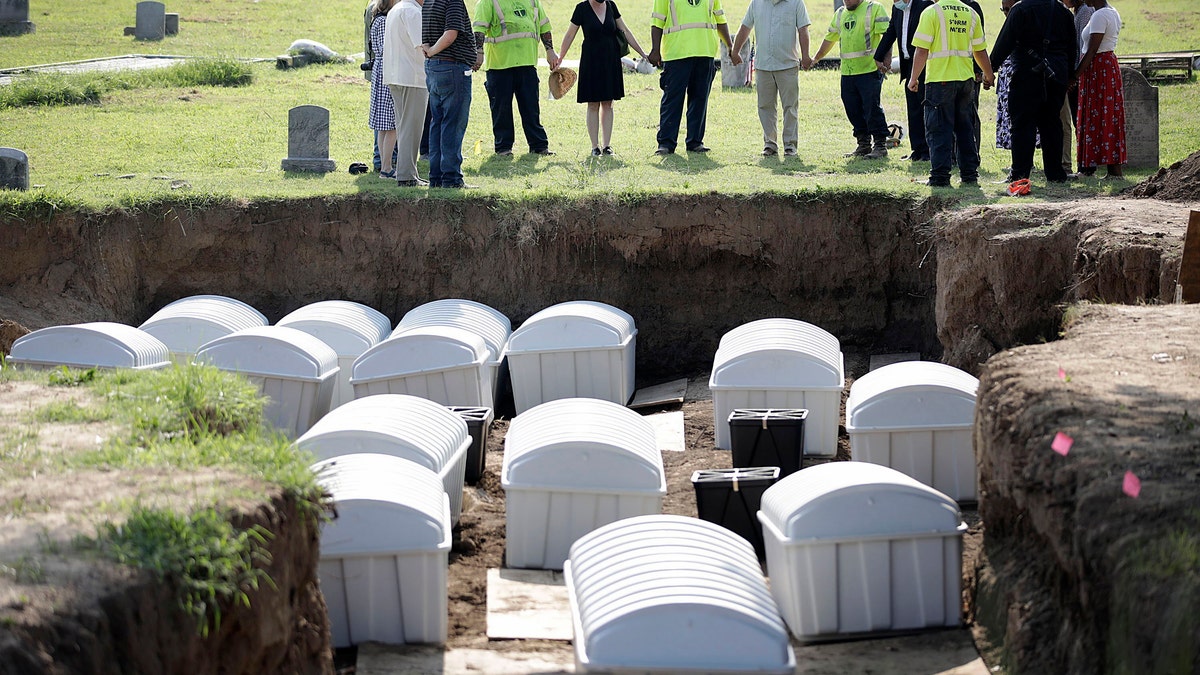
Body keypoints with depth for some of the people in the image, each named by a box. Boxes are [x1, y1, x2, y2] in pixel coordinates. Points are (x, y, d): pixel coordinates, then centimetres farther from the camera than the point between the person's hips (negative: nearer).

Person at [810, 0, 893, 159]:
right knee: (853, 110, 7)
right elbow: (829, 39, 30)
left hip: (870, 70, -7)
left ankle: (880, 145, -2)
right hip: (847, 72, 7)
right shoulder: (840, 14, 19)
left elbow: (887, 34, -11)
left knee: (872, 108, -9)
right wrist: (815, 59, 30)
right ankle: (863, 144, 17)